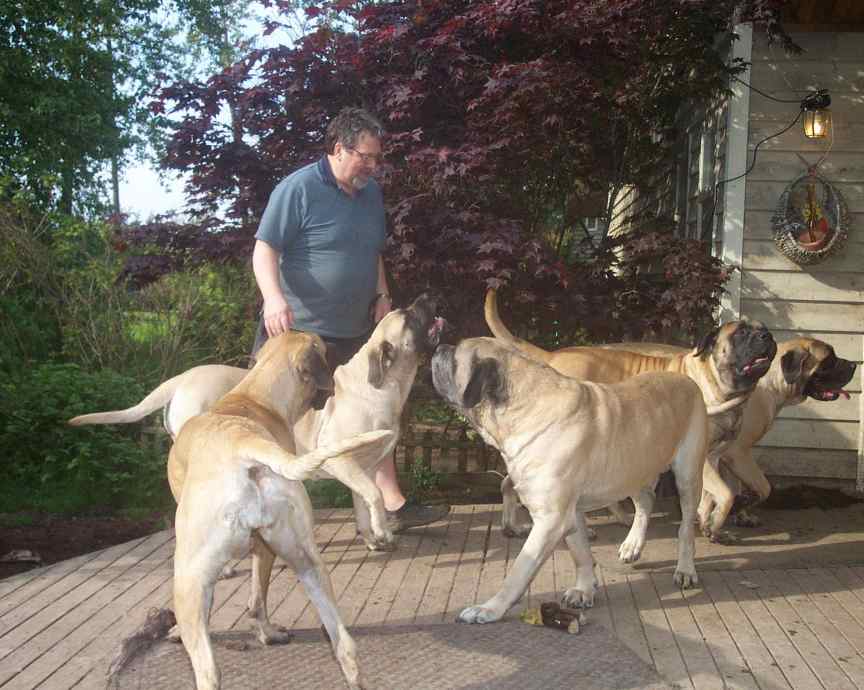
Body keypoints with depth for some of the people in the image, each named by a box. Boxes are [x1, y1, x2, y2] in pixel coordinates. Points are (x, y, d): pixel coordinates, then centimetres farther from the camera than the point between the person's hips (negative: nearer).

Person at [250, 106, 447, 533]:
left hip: (354, 332, 7)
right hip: (299, 330, -7)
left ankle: (393, 507, 18)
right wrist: (273, 297, -32)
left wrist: (382, 296, 8)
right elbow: (264, 249, -16)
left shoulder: (371, 193, 11)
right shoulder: (299, 188, -12)